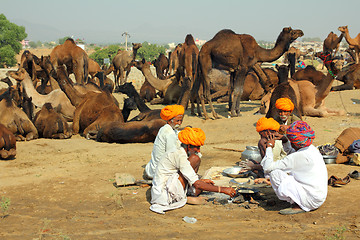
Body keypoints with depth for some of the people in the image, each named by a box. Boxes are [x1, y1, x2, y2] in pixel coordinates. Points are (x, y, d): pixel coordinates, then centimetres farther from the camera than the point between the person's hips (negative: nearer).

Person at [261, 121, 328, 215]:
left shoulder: (298, 157, -21)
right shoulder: (312, 149, 4)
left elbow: (267, 167, -17)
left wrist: (269, 147, -3)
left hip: (312, 201, -9)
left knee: (274, 172, -13)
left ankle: (299, 206, -6)